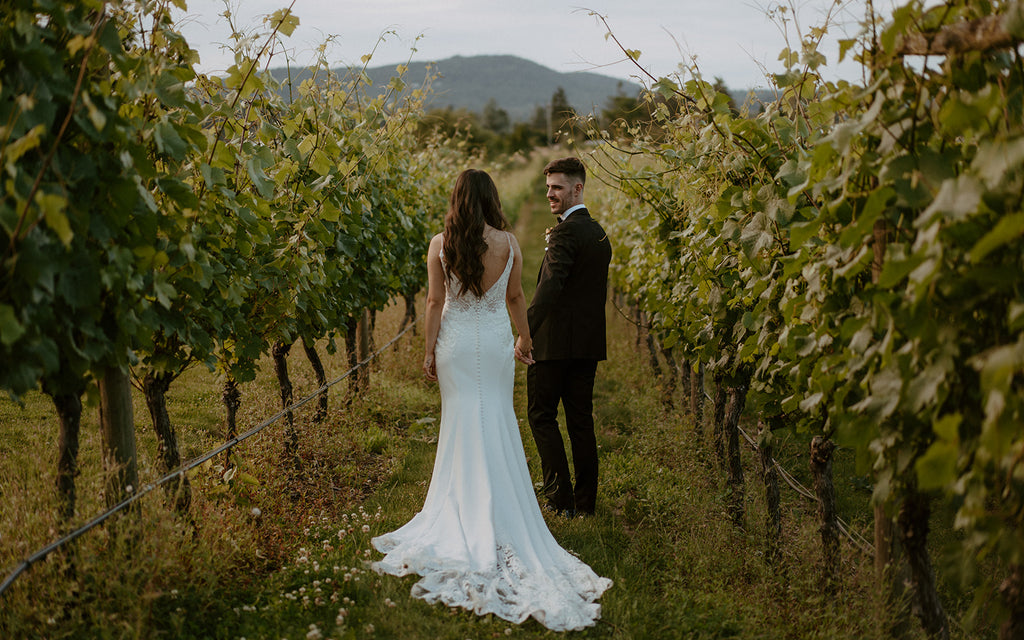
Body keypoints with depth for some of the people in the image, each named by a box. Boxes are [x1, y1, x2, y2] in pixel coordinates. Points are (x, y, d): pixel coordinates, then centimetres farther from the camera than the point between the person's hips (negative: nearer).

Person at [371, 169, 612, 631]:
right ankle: (498, 519, 10)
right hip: (495, 342, 0)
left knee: (461, 423, 9)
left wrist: (429, 350, 3)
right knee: (497, 423, 7)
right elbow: (515, 297, 4)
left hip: (455, 344, 0)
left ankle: (462, 517, 14)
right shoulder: (508, 243, -6)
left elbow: (435, 302, -5)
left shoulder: (440, 245, -7)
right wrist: (524, 339, 17)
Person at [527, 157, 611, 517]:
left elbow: (550, 287, -25)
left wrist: (525, 333, -28)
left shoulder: (565, 232, -14)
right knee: (581, 420, 11)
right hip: (590, 342, 8)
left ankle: (560, 497, 0)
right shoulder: (599, 233, 14)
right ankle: (585, 500, 14)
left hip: (556, 341, -8)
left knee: (541, 414, 3)